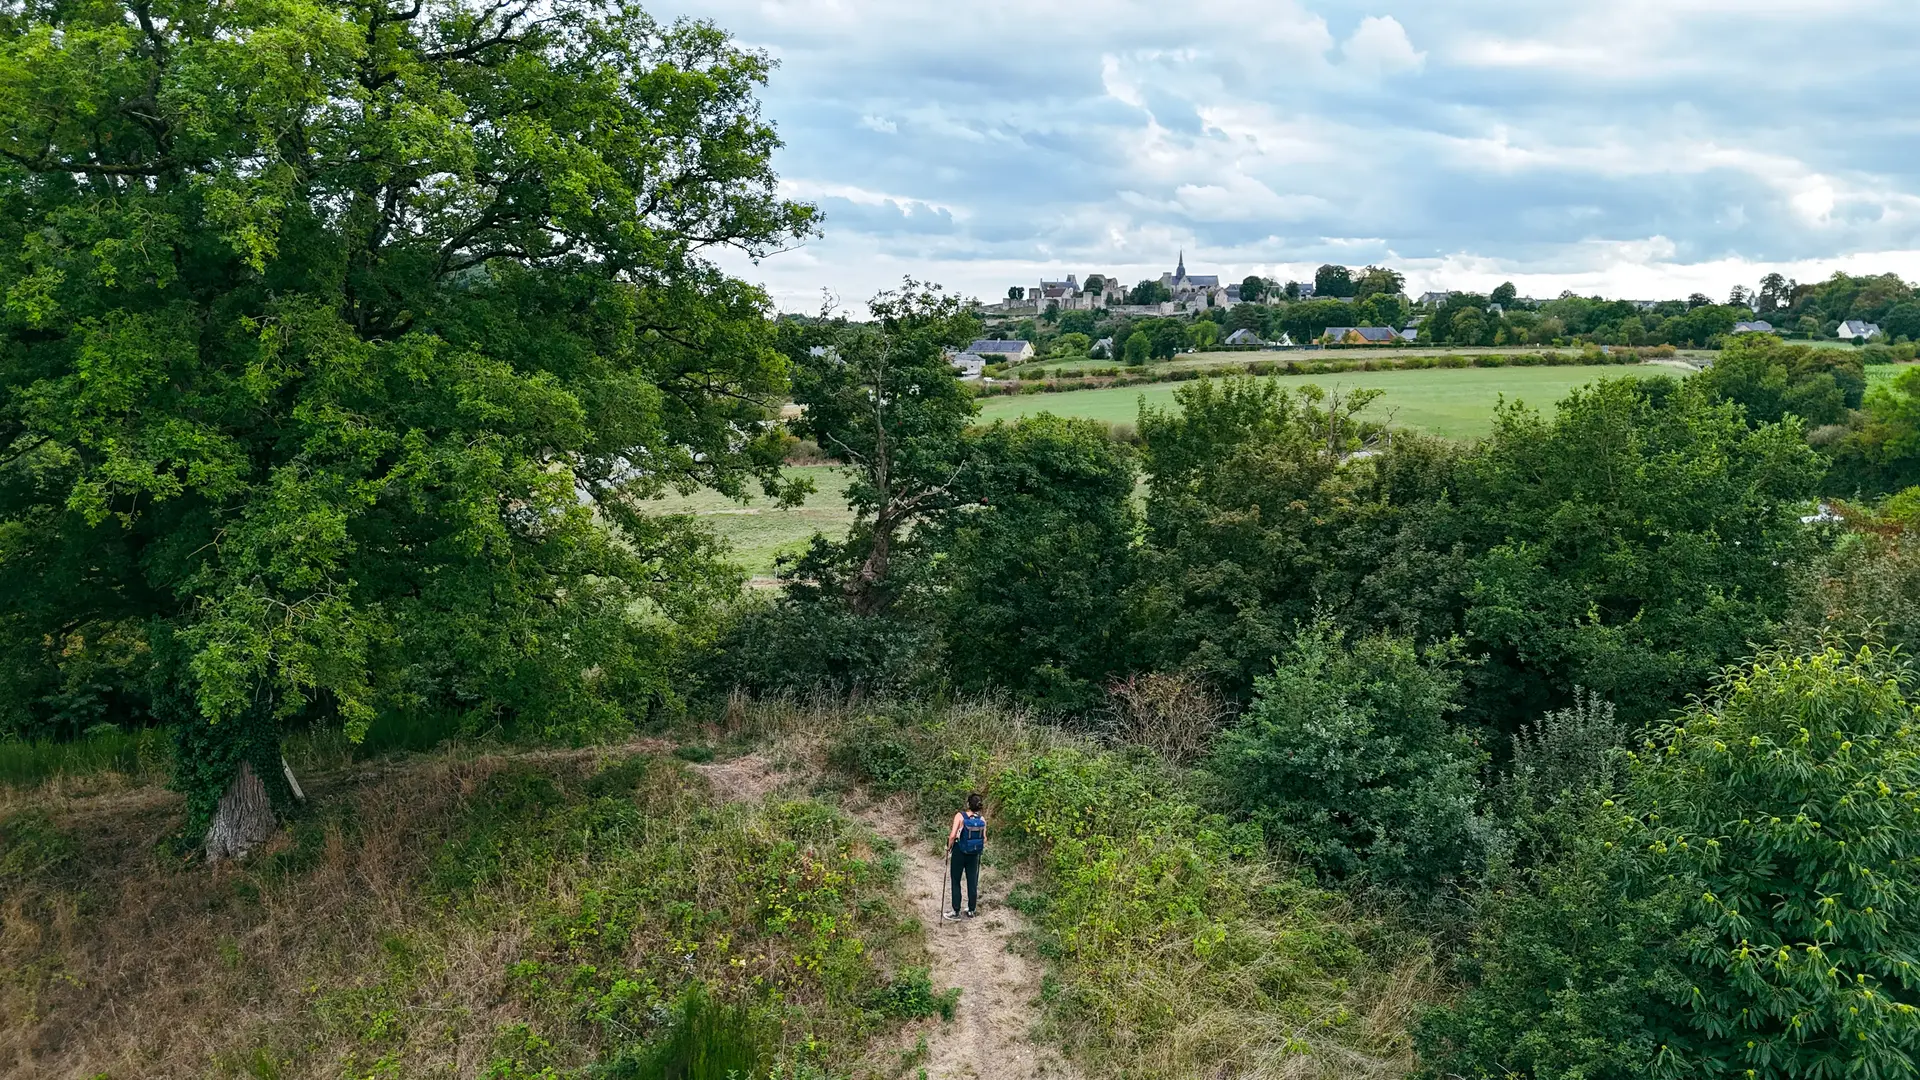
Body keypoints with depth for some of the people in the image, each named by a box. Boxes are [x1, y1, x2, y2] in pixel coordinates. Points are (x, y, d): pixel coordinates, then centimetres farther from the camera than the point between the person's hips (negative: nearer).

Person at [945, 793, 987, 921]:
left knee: (956, 882, 10)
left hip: (959, 853, -4)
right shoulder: (982, 820, -6)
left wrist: (949, 847, -7)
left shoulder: (960, 816, -18)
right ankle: (971, 910, 25)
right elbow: (984, 839, -2)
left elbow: (953, 835, -23)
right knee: (972, 882, 15)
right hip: (974, 854, 4)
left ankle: (956, 912, 14)